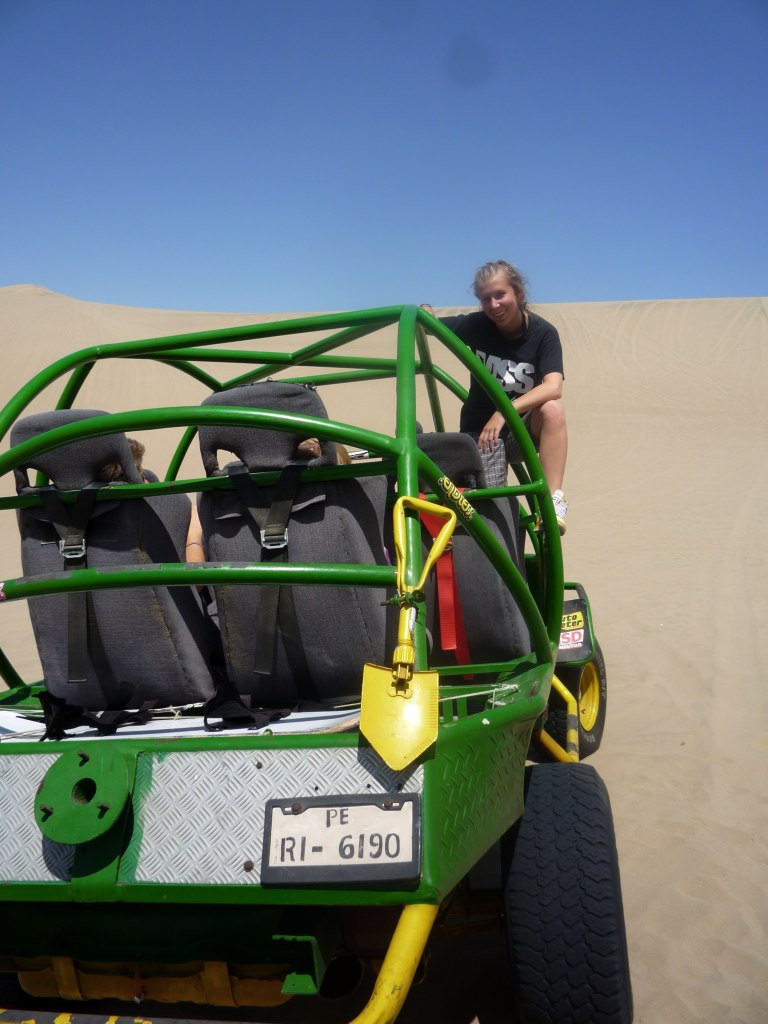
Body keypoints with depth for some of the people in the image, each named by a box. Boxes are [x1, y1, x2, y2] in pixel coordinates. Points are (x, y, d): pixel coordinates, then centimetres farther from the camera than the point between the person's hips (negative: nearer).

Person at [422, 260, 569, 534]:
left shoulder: (543, 332, -14)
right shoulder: (476, 325, -9)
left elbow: (553, 387, -29)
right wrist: (422, 315, -23)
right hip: (481, 431, 1)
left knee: (552, 409, -32)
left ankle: (554, 500, -29)